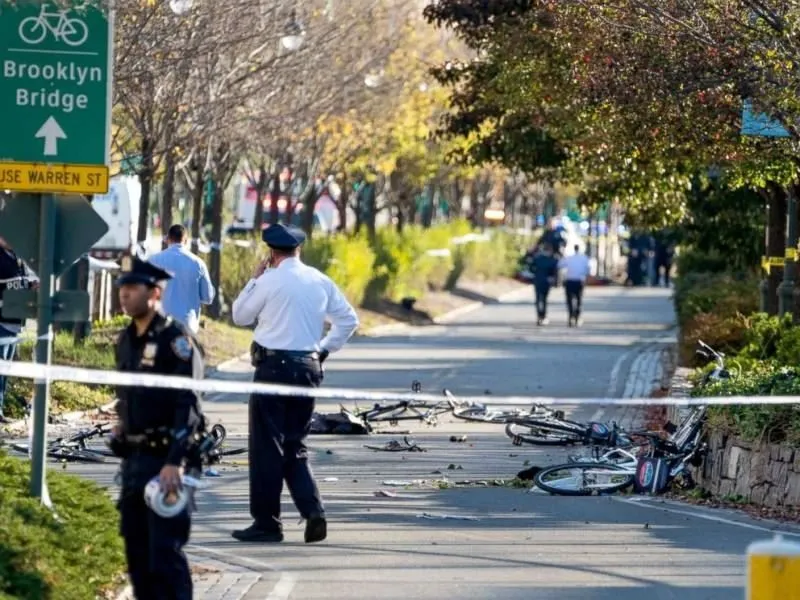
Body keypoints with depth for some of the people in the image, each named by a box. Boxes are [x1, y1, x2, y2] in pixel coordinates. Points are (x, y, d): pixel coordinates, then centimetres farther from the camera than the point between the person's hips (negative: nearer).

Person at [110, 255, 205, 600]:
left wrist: (173, 463, -23)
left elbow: (188, 408, -18)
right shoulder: (126, 341, 12)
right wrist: (121, 433, 16)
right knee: (136, 550, 11)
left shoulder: (176, 341, -12)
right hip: (134, 458, 8)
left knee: (165, 552, -9)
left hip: (165, 458, -8)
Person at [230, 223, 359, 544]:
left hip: (273, 365, -6)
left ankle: (266, 523, 3)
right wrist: (324, 349, 15)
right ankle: (313, 511, -4)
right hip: (309, 367, 6)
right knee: (295, 447, 14)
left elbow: (240, 316, 4)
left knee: (267, 446, 1)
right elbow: (348, 319, 12)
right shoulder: (320, 282, 8)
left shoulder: (270, 281, -9)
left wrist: (253, 279, 12)